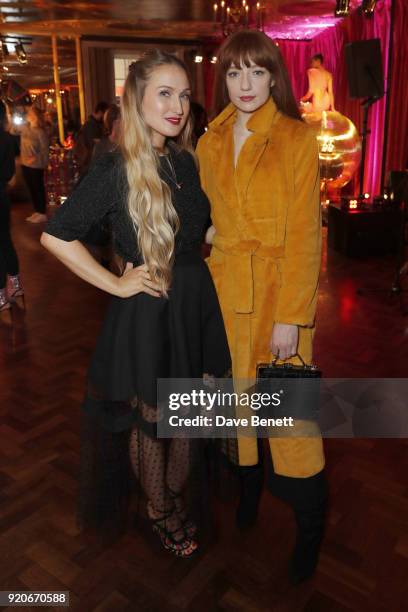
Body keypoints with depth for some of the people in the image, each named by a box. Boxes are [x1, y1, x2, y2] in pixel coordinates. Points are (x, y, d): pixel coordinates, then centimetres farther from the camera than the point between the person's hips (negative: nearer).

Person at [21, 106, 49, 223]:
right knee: (31, 188, 13)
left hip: (36, 165, -7)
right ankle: (37, 211, 23)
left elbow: (45, 149, -14)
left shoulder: (40, 132, -13)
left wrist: (34, 158, -18)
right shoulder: (25, 128, 6)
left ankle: (42, 214, 7)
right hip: (25, 164, 7)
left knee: (38, 189, 0)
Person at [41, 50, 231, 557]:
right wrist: (116, 284, -14)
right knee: (151, 418, 12)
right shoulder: (116, 169, -14)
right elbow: (56, 236, -16)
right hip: (147, 311, -6)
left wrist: (191, 269, 6)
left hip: (195, 302, 6)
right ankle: (159, 509, 37)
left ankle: (179, 499, 41)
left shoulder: (184, 160, 5)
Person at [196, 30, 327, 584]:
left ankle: (310, 526, 21)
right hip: (225, 288, 5)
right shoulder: (210, 144, 9)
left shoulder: (297, 139, -6)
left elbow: (304, 233, -11)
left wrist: (291, 317, -15)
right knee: (237, 395, 14)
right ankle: (248, 484, 39)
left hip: (280, 288, -4)